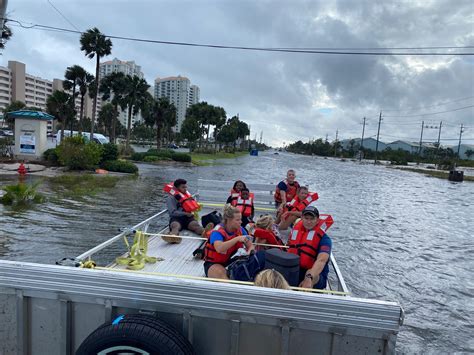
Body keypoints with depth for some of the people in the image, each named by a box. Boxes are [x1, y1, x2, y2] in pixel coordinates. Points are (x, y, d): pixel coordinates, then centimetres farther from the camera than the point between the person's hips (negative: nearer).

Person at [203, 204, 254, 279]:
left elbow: (250, 246, 2)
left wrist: (249, 252, -23)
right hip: (213, 264, -5)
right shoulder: (217, 231, -20)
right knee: (221, 273, -37)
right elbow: (219, 248, -40)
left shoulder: (240, 230, -3)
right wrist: (237, 239, -44)